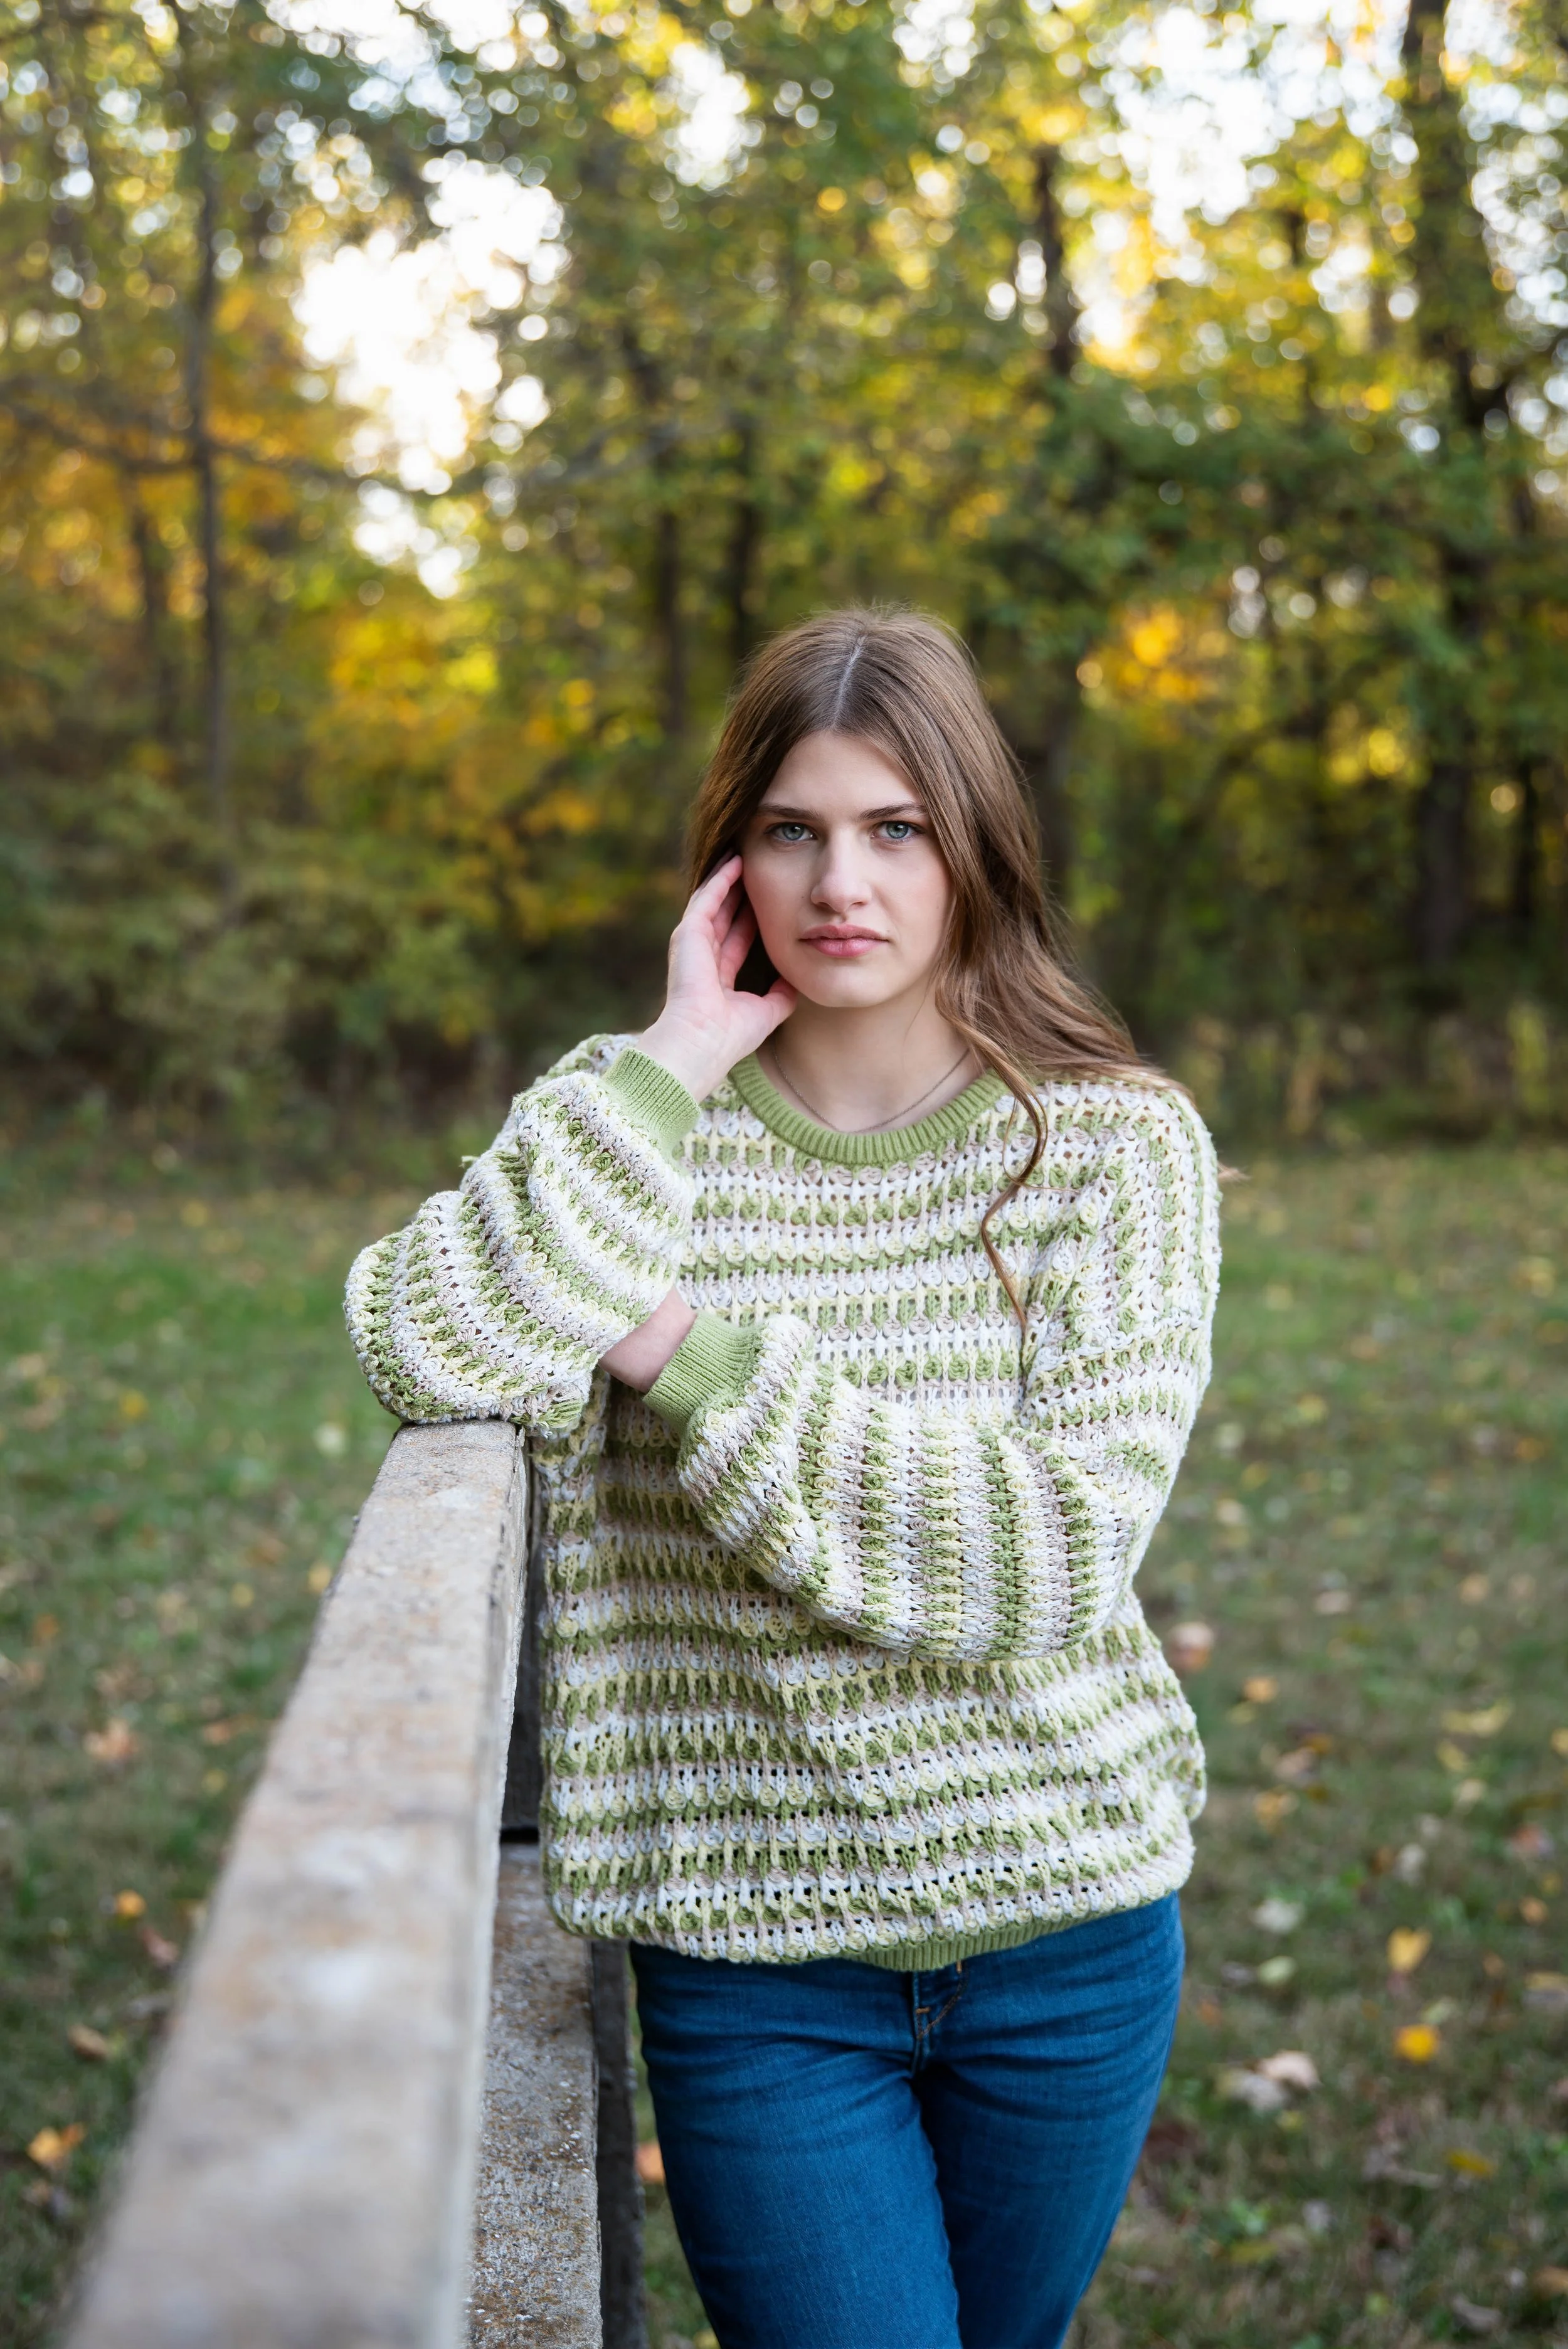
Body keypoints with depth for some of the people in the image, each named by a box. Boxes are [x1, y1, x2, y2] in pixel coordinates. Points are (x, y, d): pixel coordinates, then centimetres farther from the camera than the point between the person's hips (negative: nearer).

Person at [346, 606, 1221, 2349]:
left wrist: (694, 1356, -19)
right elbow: (434, 1356, -22)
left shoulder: (1116, 1142, -6)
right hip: (757, 1943, -1)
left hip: (1061, 1924, 1)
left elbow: (1063, 1546, -18)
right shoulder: (654, 1137, -3)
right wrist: (674, 1064, -20)